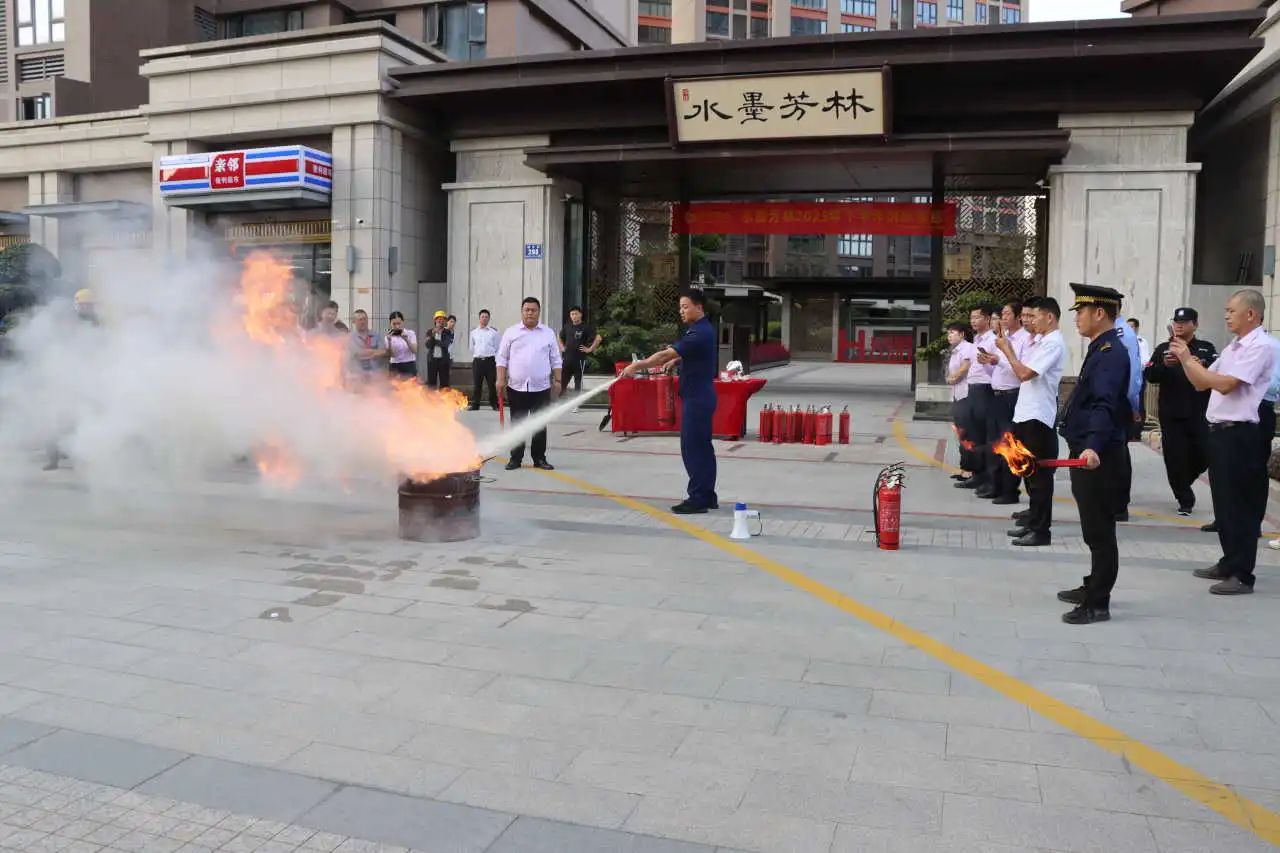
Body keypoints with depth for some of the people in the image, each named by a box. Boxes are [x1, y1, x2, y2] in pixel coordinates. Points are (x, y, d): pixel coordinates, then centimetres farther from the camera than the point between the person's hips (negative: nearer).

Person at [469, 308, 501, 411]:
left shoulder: (494, 331, 2)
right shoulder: (473, 332, 9)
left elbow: (499, 348, 4)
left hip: (490, 360, -2)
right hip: (477, 361, 2)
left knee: (492, 384, 2)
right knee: (476, 384, 3)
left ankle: (494, 404, 10)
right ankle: (475, 405, 8)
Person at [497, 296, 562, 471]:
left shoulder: (548, 333, 9)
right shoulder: (511, 332, 6)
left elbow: (556, 360, 10)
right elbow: (502, 358, 5)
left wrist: (557, 381, 3)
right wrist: (501, 379, -4)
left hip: (541, 387, 1)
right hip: (516, 387, -1)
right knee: (517, 424, 5)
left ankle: (540, 458, 13)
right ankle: (515, 458, 13)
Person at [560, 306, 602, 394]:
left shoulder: (586, 327, -7)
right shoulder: (567, 327, 12)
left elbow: (598, 338, -16)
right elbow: (560, 338, 32)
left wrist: (590, 349, -15)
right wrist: (562, 347, 18)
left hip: (579, 358, -5)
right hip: (567, 358, 5)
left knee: (578, 380, 3)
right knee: (563, 380, 6)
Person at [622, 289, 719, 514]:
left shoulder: (700, 333, -18)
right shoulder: (701, 330, 14)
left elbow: (667, 354, -23)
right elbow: (680, 355, 28)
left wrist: (638, 366, -20)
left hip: (697, 398, -10)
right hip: (699, 397, 10)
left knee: (692, 447, -6)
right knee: (701, 447, 13)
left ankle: (698, 498, -2)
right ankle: (707, 497, 19)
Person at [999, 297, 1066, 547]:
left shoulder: (1053, 343, -14)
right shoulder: (1037, 340, 13)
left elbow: (1024, 373, -21)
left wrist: (1006, 349, -11)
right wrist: (1009, 350, 6)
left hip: (1039, 416, -9)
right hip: (1025, 413, 9)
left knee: (1040, 474, -3)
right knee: (1029, 470, 17)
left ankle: (1040, 530, 2)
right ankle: (1033, 520, 28)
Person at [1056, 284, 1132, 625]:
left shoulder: (1111, 352, -16)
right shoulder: (1101, 349, 15)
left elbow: (1105, 405, -29)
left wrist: (1093, 446, -40)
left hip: (1097, 454, -10)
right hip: (1085, 450, 10)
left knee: (1099, 529, -3)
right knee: (1094, 527, 19)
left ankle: (1098, 603, 4)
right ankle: (1094, 587, 32)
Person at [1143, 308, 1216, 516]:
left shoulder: (1207, 349, 7)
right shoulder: (1163, 349, 8)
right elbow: (1149, 375, -3)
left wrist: (1202, 364, -26)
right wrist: (1164, 365, -22)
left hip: (1200, 413, 0)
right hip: (1171, 414, 0)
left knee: (1204, 456, 3)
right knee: (1175, 458, -1)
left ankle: (1182, 484, 32)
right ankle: (1185, 499, 13)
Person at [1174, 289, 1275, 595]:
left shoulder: (1260, 346, -12)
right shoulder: (1233, 347, 16)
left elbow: (1225, 385, -21)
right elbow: (1201, 384, 16)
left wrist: (1188, 359, -15)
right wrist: (1184, 359, 2)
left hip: (1239, 435, -9)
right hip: (1220, 432, 9)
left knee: (1239, 505, -2)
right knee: (1223, 501, 16)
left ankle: (1241, 575, 5)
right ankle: (1229, 563, 28)